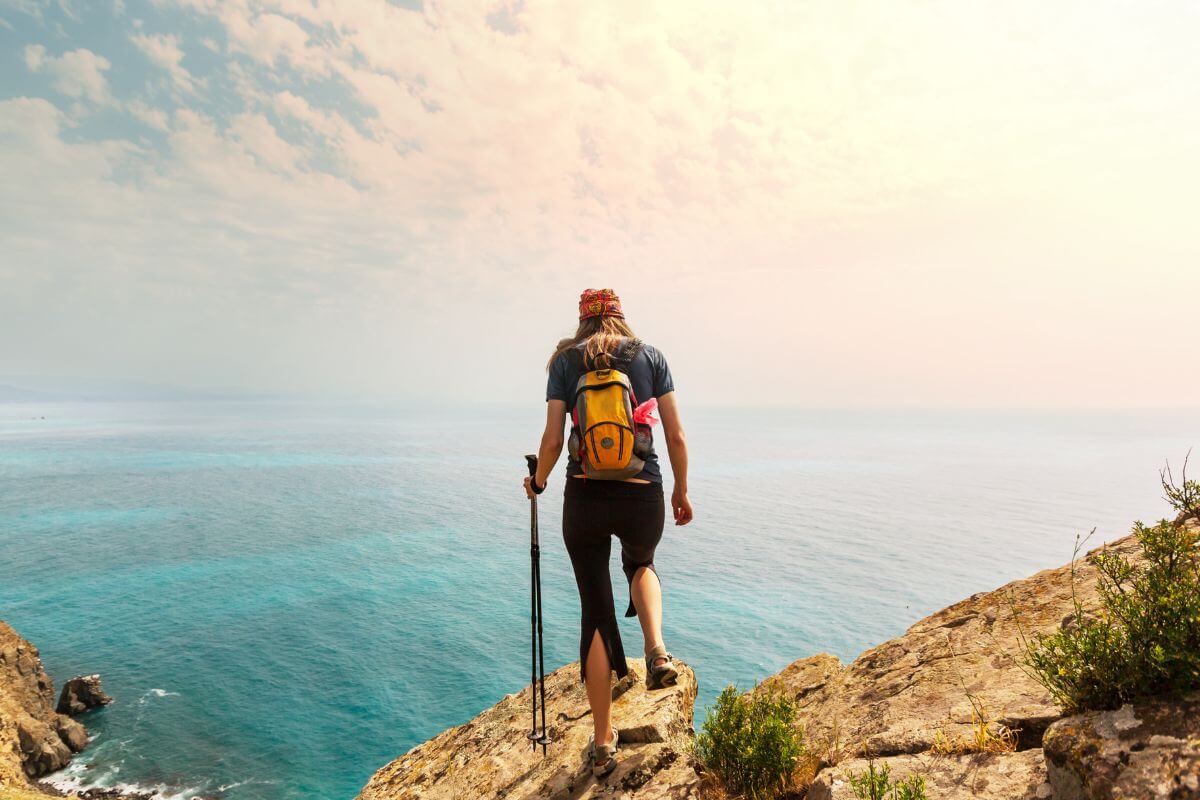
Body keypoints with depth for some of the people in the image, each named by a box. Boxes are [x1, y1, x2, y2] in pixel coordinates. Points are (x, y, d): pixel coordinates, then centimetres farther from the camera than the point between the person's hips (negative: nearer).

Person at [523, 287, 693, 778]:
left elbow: (553, 441, -2)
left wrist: (537, 482, 17)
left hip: (585, 498, -1)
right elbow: (676, 435, 2)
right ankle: (656, 651, 10)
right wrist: (681, 491, 16)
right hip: (643, 498, 1)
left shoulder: (565, 361, 4)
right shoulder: (651, 357, 5)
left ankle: (603, 744, 22)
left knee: (596, 612, 13)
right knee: (641, 564, 35)